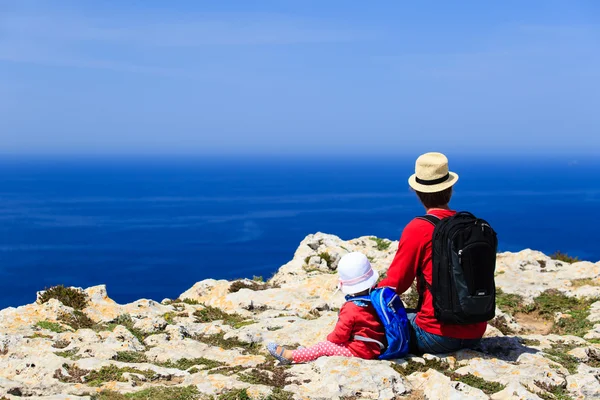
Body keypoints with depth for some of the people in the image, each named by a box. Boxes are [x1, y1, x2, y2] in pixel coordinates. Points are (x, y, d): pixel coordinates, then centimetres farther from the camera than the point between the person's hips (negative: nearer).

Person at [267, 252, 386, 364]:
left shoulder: (351, 308, -21)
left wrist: (330, 338, 5)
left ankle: (289, 356, 5)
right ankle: (306, 353, 24)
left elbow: (340, 335, -15)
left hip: (359, 351, -8)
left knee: (323, 347, -1)